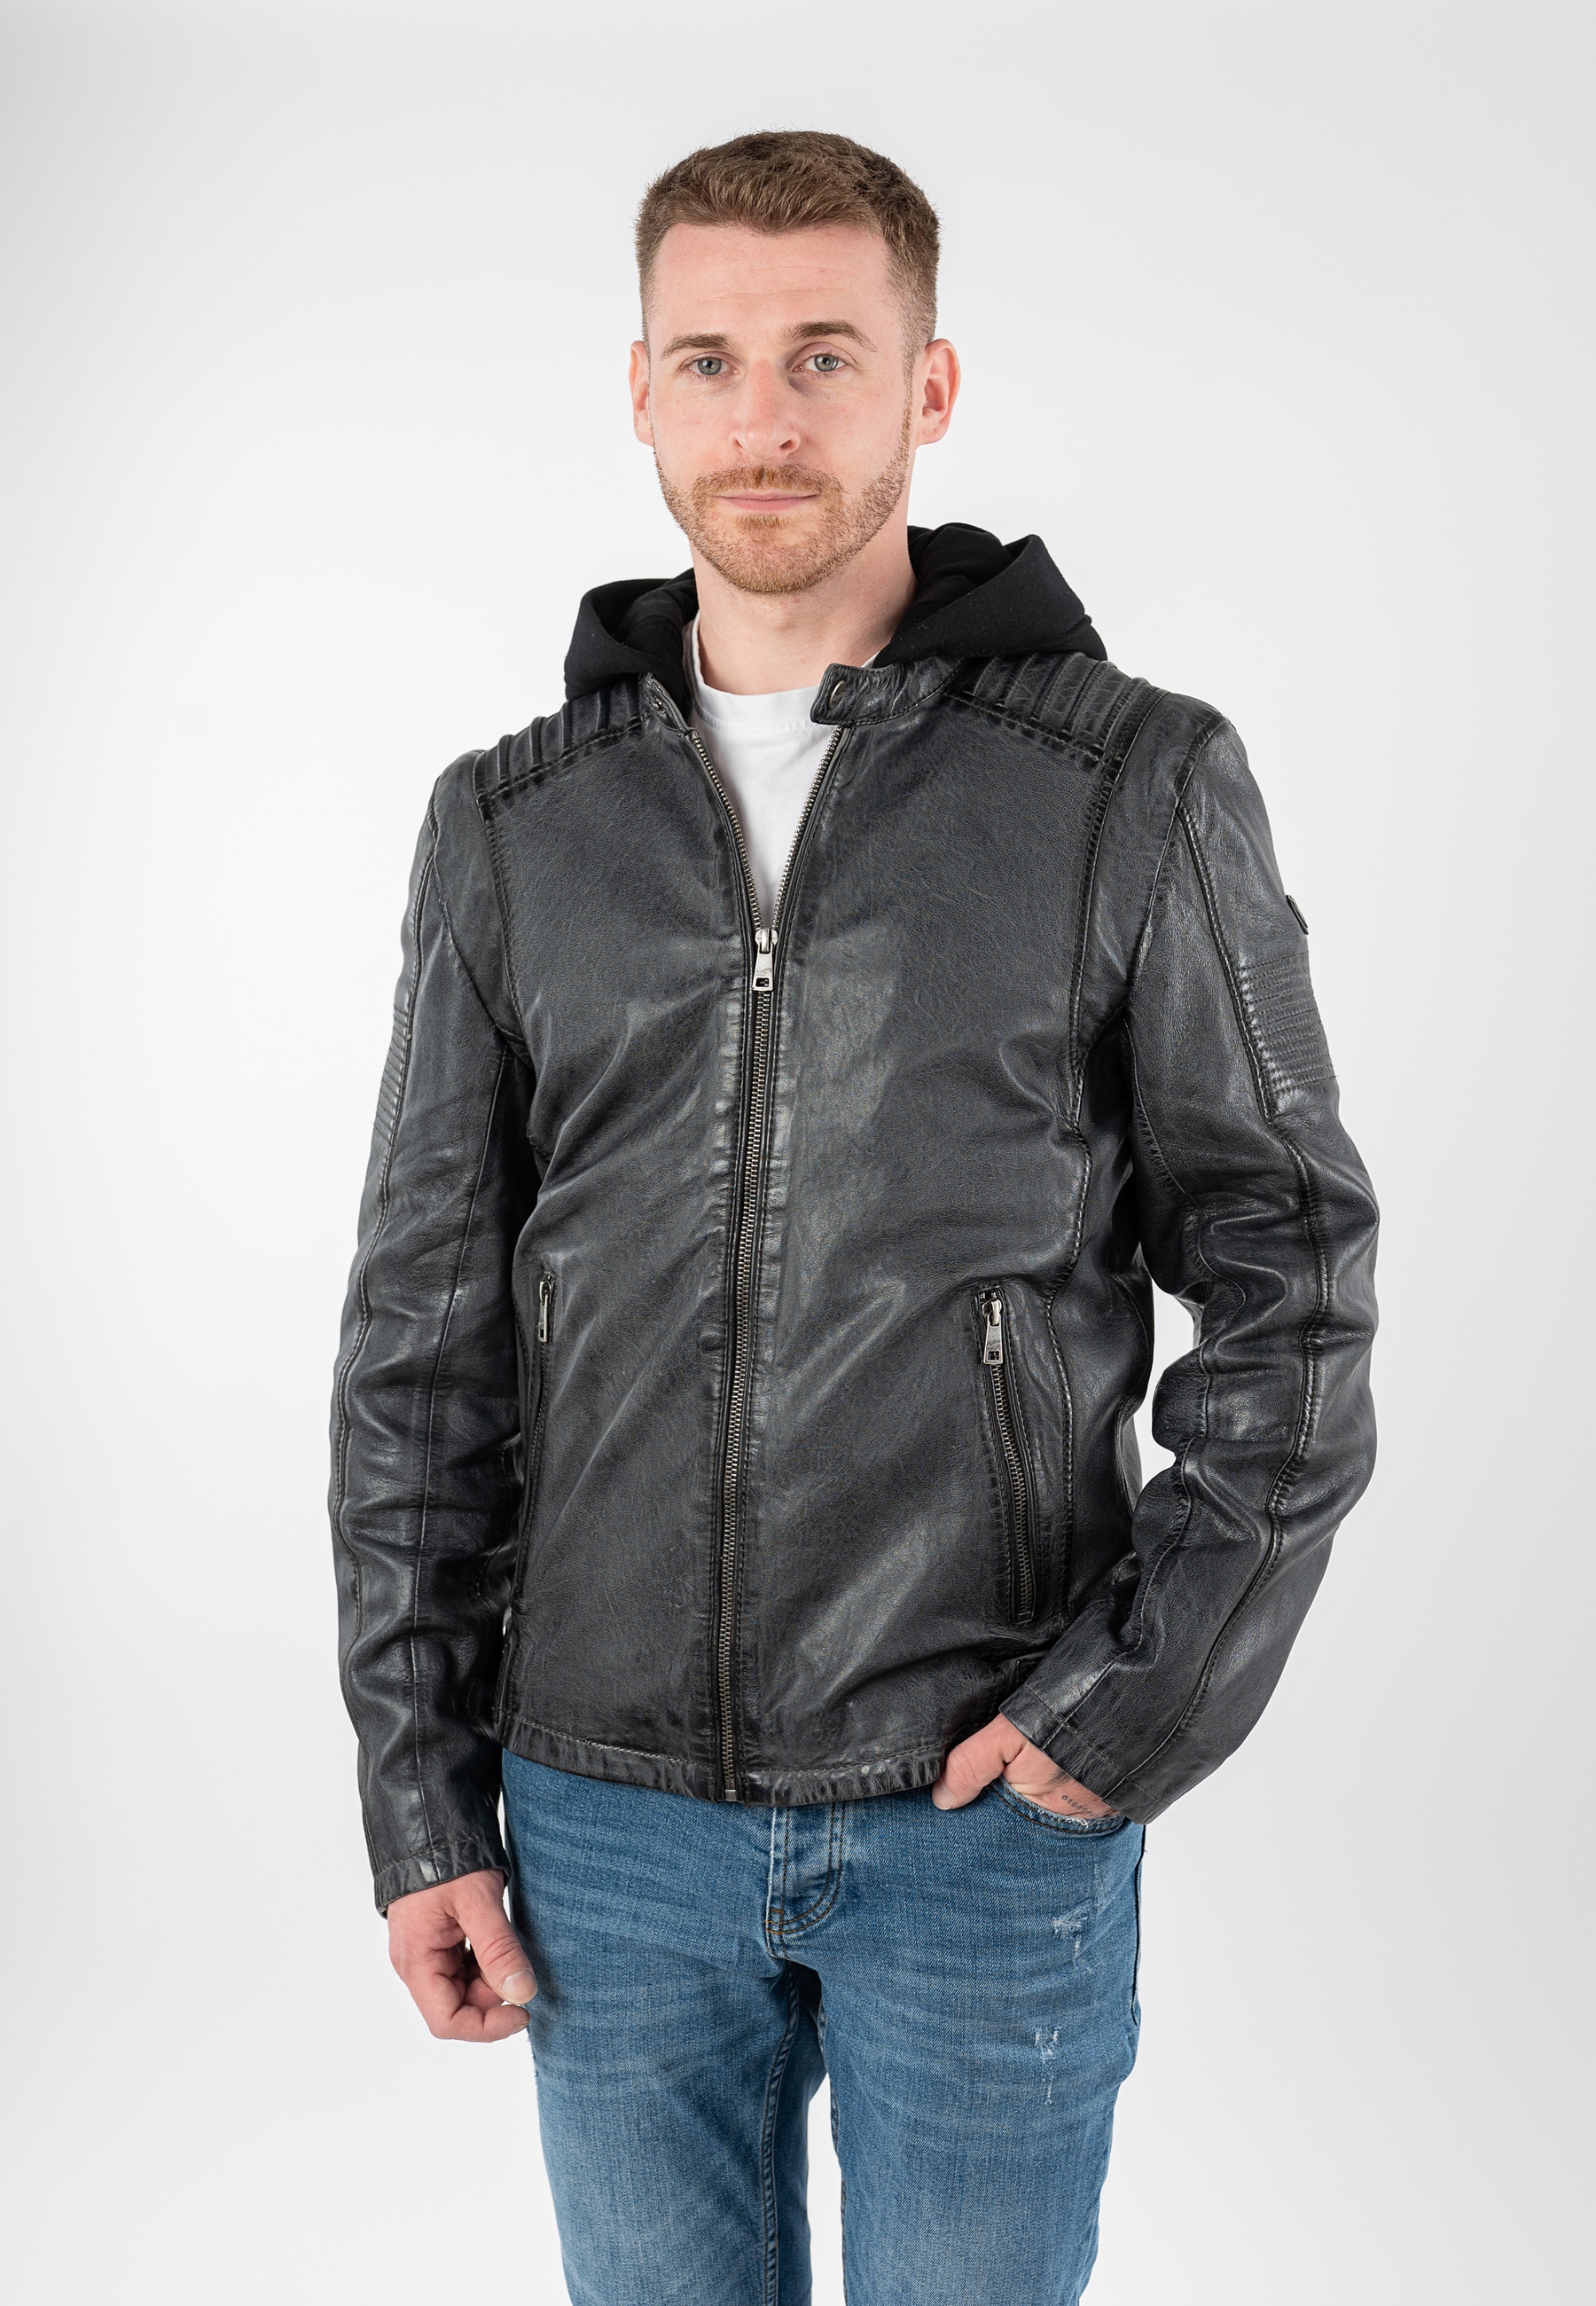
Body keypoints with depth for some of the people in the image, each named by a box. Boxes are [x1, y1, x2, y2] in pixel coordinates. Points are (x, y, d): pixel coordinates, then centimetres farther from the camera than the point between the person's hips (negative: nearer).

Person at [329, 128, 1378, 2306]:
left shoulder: (1138, 790, -4)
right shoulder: (514, 826, 4)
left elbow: (1291, 1273, -2)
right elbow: (423, 1337, 5)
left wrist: (1154, 1682, -11)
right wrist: (420, 1793, 3)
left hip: (995, 1810, -2)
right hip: (613, 1817, 3)